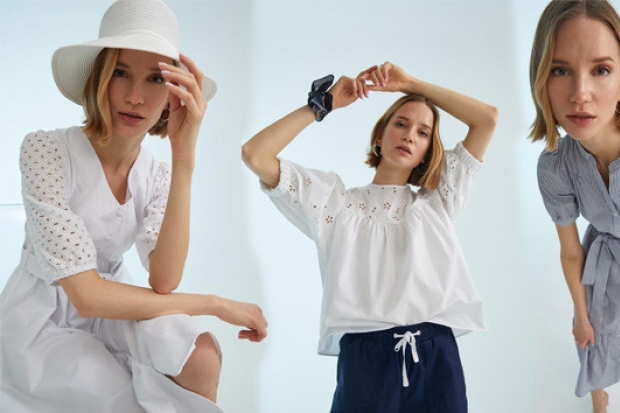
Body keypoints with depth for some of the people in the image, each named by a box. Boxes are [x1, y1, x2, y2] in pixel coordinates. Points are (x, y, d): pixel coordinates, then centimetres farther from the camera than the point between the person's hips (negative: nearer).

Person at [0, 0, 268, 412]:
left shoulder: (158, 176, -4)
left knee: (201, 356, -26)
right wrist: (218, 304, -22)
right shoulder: (44, 150, -20)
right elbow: (86, 294, -25)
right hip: (42, 322, -3)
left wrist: (184, 157, -29)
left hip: (110, 310, 4)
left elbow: (164, 282, -22)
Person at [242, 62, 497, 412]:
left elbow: (488, 118, 13)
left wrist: (410, 84, 12)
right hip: (364, 360, -2)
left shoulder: (436, 202, 17)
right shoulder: (336, 201, 13)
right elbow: (256, 155, 3)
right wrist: (323, 104, 8)